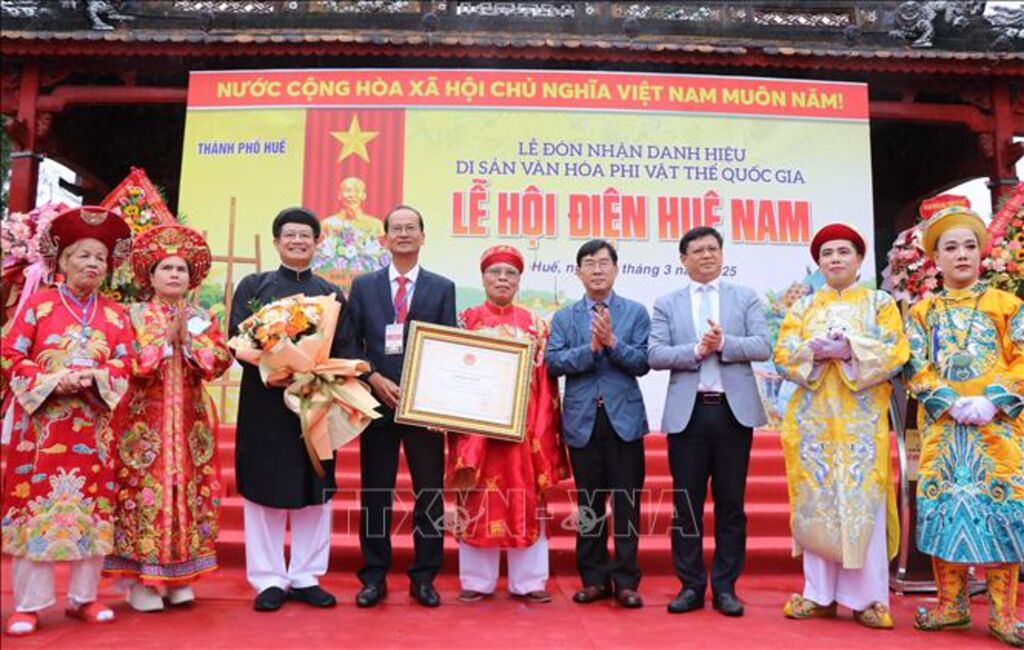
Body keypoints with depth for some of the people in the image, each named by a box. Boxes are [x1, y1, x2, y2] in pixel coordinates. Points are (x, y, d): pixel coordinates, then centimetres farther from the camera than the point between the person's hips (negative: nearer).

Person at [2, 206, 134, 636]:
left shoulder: (115, 315, 11)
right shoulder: (38, 304, 5)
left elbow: (124, 364, 4)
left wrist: (92, 378, -15)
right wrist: (53, 381, -15)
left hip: (95, 429, 2)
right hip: (41, 424, -2)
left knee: (92, 507, 4)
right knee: (34, 505, -1)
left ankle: (84, 597, 15)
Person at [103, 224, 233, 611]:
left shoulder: (202, 319, 12)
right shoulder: (134, 315, 5)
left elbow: (219, 362, -1)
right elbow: (132, 363, -10)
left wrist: (188, 337, -9)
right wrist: (167, 336, -9)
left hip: (189, 420, 3)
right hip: (145, 419, -2)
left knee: (189, 488, 1)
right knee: (144, 488, -5)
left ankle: (180, 578, 10)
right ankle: (141, 581, 3)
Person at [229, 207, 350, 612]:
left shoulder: (333, 295, 12)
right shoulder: (253, 285, 7)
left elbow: (342, 352, 7)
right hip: (265, 401, -2)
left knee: (315, 491, 6)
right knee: (264, 488, 3)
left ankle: (305, 577, 18)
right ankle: (269, 579, 14)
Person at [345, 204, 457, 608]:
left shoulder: (442, 288, 7)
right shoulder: (364, 286, 9)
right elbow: (351, 343, 4)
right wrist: (376, 380, -10)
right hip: (376, 401, 0)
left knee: (430, 493, 5)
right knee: (375, 493, 6)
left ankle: (423, 578, 17)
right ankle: (374, 577, 19)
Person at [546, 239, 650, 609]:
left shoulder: (636, 313, 6)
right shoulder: (563, 318, 9)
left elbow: (642, 363, -4)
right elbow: (553, 362, -4)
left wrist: (612, 341, -17)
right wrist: (591, 347, -15)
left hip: (624, 418, -1)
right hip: (582, 420, 1)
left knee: (627, 502, 2)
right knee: (589, 503, 8)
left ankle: (626, 580, 12)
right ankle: (594, 578, 19)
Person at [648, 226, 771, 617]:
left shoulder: (746, 298, 10)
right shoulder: (666, 304, 9)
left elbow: (763, 347, -1)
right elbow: (655, 355, -3)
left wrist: (723, 343, -15)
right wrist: (697, 350, -15)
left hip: (733, 411, 0)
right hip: (687, 412, 0)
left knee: (730, 503, 6)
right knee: (686, 504, 5)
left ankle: (725, 587, 17)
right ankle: (691, 585, 16)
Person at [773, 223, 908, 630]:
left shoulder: (880, 303, 9)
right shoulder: (802, 307, 15)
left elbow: (896, 353, -4)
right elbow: (783, 356, 5)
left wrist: (850, 350, -18)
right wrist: (814, 351, -15)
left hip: (861, 419, -2)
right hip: (813, 418, 2)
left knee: (862, 503, -5)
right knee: (815, 502, 2)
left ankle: (868, 597, 5)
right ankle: (819, 594, 10)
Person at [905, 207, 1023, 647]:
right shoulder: (922, 312, 11)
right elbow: (915, 369, 3)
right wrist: (952, 404, -12)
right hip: (941, 423, 1)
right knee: (942, 504, 0)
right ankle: (951, 603, 12)